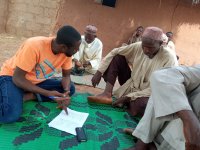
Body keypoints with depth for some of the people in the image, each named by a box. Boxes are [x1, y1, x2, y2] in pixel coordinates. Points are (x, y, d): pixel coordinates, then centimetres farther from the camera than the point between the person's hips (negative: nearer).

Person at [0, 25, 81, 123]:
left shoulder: (66, 51, -15)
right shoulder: (34, 46, -33)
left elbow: (66, 76, -2)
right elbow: (17, 78, -28)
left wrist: (66, 93, -24)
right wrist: (48, 93, -35)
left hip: (37, 81, 7)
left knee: (70, 88, -11)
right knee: (11, 115, -32)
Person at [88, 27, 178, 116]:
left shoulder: (169, 59, -22)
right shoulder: (138, 47, -11)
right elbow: (114, 53, -5)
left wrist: (129, 97, -25)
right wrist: (99, 72, -14)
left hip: (148, 94, -4)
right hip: (131, 85, 5)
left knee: (139, 106, -41)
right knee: (117, 57, -10)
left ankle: (129, 102, -4)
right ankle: (107, 94, -20)